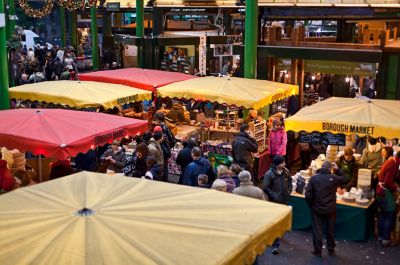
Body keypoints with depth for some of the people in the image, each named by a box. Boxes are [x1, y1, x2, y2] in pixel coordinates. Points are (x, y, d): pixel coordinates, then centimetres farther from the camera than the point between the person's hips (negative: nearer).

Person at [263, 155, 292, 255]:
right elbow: (266, 188, -15)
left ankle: (277, 237, 42)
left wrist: (289, 190, 7)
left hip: (284, 200, 6)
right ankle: (275, 245, -3)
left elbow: (289, 181, 18)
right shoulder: (269, 174, -17)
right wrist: (274, 196, -18)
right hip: (274, 201, -6)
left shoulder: (285, 171, 0)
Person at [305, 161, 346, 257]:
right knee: (330, 229, 18)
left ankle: (318, 250, 15)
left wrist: (311, 205, 2)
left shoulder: (314, 178, -11)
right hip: (330, 209, 1)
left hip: (317, 209, -1)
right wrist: (338, 169, 11)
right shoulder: (333, 178, -11)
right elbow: (344, 179, 11)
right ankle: (331, 249, 30)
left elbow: (308, 195, -12)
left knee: (317, 230, 9)